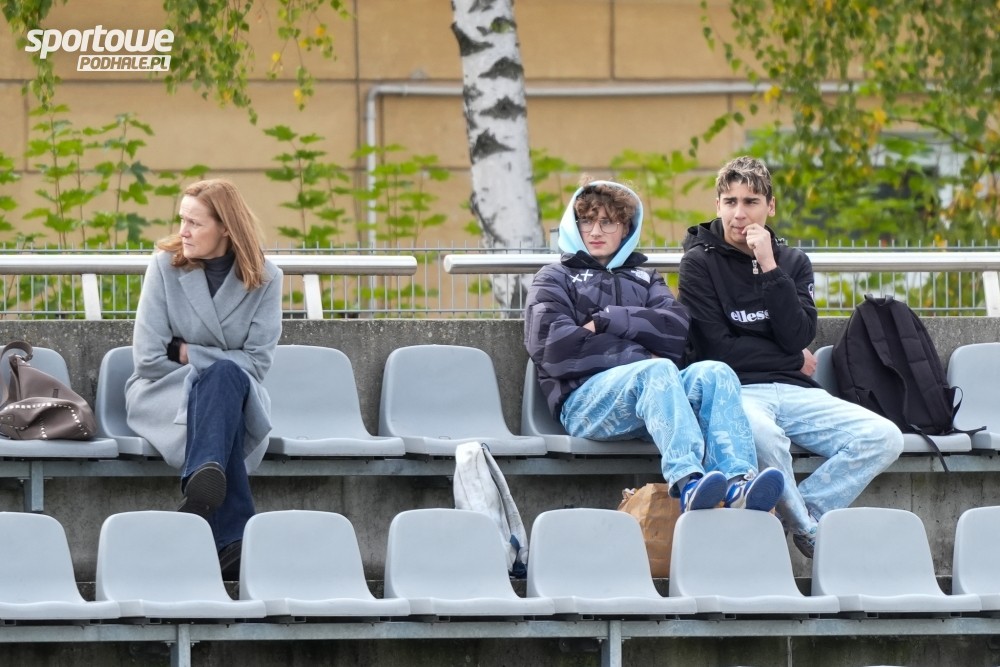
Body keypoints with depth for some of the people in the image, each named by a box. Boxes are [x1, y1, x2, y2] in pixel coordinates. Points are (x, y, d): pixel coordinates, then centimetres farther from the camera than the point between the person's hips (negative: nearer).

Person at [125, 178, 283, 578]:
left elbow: (256, 362, -7)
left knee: (224, 378, -37)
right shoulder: (165, 265, -3)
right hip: (163, 395, -1)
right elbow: (148, 360, -8)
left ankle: (202, 488, -59)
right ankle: (234, 538, -54)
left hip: (238, 396, 1)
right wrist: (215, 366, -6)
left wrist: (188, 353, -9)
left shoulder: (264, 278, 0)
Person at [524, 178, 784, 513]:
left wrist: (606, 321, -2)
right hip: (585, 396, -4)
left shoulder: (643, 279, 32)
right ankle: (687, 482, -61)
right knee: (657, 370, -36)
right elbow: (551, 346, 0)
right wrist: (637, 356, -2)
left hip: (654, 386, 4)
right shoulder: (555, 279, 22)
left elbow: (676, 330, 10)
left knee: (714, 373, -28)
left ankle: (737, 483, -54)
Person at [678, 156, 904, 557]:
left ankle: (799, 515, -16)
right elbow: (717, 350, -6)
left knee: (884, 437, -20)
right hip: (736, 390, -5)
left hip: (794, 391, 5)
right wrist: (794, 360, 2)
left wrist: (770, 269, -7)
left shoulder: (793, 262, 15)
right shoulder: (700, 263, 3)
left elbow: (798, 337, -2)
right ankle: (808, 528, -19)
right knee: (759, 433, -42)